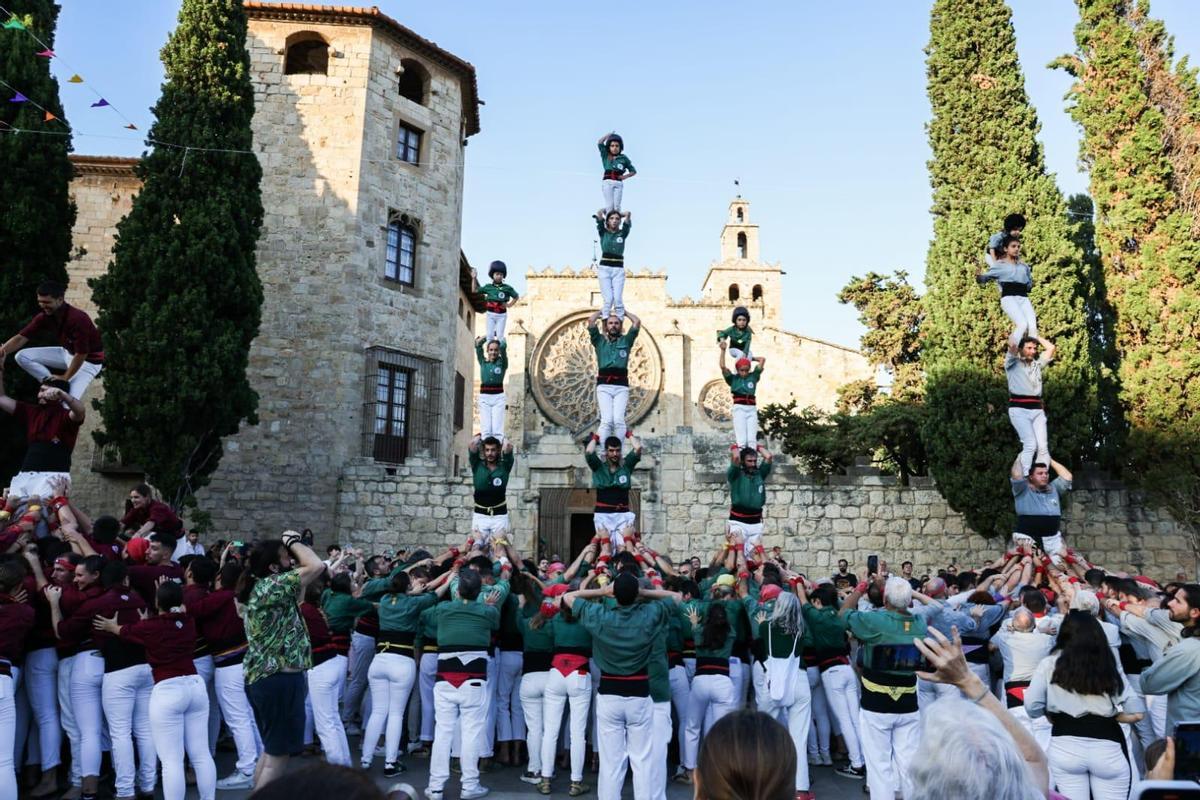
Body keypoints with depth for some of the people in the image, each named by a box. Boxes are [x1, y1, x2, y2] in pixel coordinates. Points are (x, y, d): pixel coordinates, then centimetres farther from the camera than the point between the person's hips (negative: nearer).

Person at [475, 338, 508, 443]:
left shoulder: (502, 363, 4)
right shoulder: (483, 362, 9)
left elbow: (503, 347, -7)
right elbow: (478, 344, 4)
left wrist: (499, 338, 12)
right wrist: (489, 337, 17)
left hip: (498, 397, -1)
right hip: (484, 397, 1)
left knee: (497, 429, -8)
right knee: (485, 429, -5)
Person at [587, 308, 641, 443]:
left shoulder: (626, 340, 20)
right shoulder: (600, 340, 19)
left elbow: (637, 322, 12)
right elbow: (591, 320, 10)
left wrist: (624, 312, 27)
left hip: (621, 386, 0)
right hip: (604, 385, 0)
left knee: (618, 420, -17)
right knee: (606, 420, -16)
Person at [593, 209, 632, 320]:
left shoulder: (622, 233, 10)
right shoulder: (603, 232, 8)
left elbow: (628, 214, 5)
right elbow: (599, 212, 2)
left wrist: (620, 215, 22)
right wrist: (604, 213, 22)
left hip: (618, 269, 1)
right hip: (604, 268, -1)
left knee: (618, 298, -10)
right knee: (608, 299, -12)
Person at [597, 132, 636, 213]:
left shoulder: (623, 158, 13)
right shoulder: (605, 156, 13)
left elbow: (633, 171, 18)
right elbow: (600, 143, 2)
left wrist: (625, 176, 1)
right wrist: (610, 134, 13)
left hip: (619, 183, 1)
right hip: (607, 182, -1)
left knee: (617, 205, -6)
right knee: (609, 205, -9)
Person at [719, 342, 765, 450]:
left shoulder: (753, 376, 14)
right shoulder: (733, 378, 8)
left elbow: (762, 360, 16)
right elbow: (722, 366, -4)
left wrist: (751, 359, 27)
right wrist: (723, 350, -1)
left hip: (752, 408, 3)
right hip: (739, 408, -3)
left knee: (752, 439, -7)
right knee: (741, 439, -11)